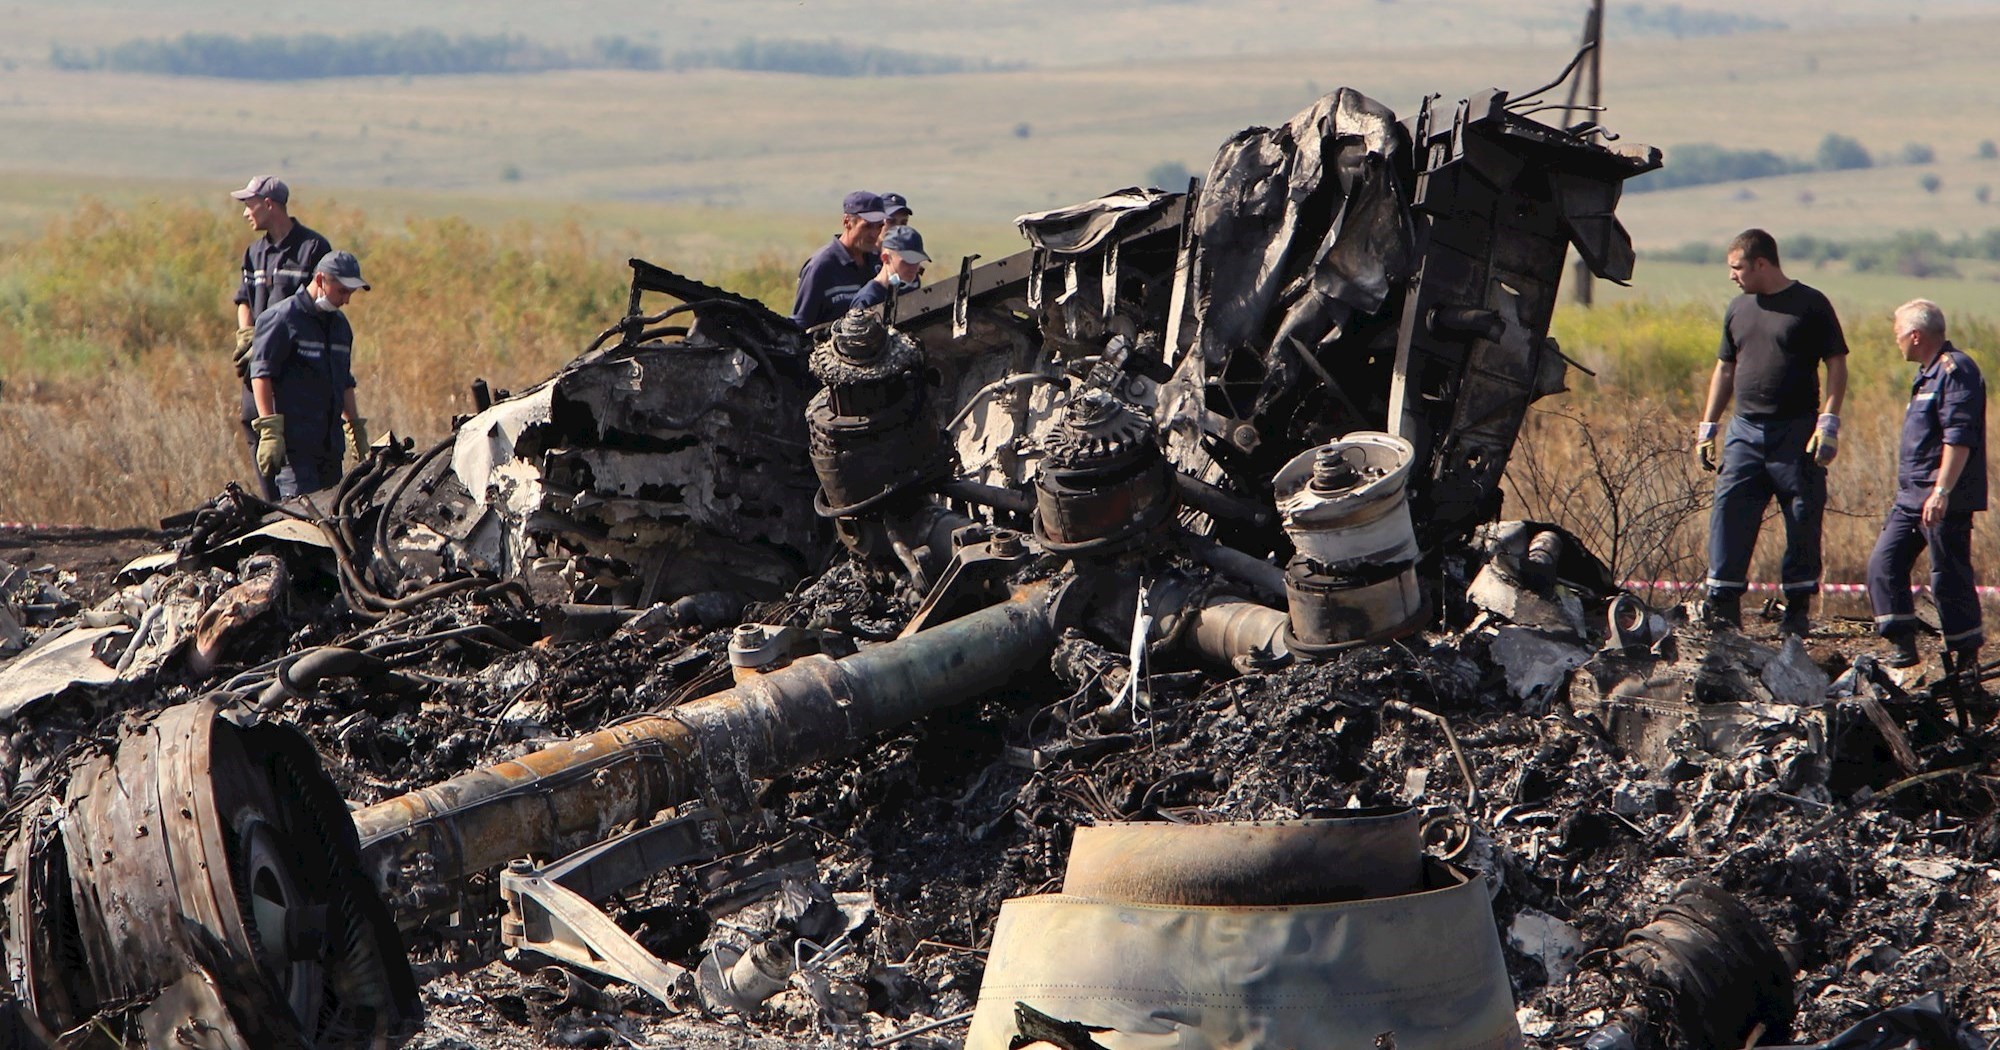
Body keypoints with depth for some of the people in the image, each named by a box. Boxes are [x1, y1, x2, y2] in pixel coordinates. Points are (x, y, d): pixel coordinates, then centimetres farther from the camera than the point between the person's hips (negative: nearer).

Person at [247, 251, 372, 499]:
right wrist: (269, 430, -19)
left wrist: (355, 426, 24)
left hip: (329, 441, 8)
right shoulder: (283, 318, -7)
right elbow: (261, 375, -13)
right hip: (292, 442, -8)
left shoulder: (340, 324, 19)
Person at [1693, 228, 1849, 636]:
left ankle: (1798, 607, 9)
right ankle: (1723, 605, -3)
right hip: (1745, 432, 5)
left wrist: (1828, 423, -13)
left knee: (1803, 522, 0)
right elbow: (1725, 369, 22)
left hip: (1796, 434, -5)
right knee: (1729, 512, -5)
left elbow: (1837, 367, -4)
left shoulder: (1811, 305, -2)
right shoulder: (1738, 310, 14)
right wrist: (1708, 426, 17)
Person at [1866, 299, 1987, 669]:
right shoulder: (1929, 373, 19)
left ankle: (1966, 659, 3)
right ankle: (1903, 647, 8)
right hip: (1912, 496, 10)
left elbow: (1959, 437, -22)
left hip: (1945, 500, -10)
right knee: (1884, 565, 5)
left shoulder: (1955, 369, -13)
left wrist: (1942, 491, -28)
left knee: (1949, 577, -5)